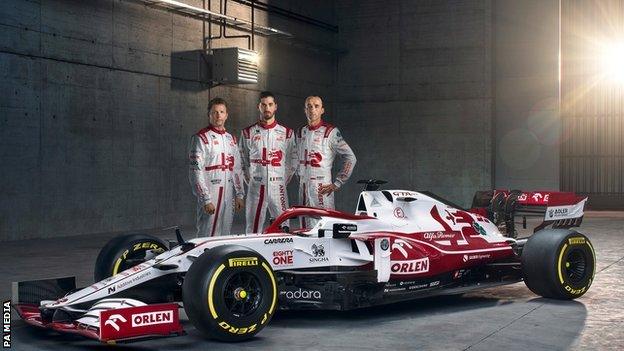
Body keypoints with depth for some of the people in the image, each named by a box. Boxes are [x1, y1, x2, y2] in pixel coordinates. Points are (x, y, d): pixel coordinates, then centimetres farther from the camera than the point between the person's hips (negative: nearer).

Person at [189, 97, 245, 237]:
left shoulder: (231, 139, 17)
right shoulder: (201, 138, -5)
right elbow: (196, 172, -11)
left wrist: (239, 195, 13)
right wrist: (206, 200, -17)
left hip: (229, 196, 7)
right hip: (210, 194, -7)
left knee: (225, 236, 10)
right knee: (208, 236, -10)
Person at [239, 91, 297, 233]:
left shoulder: (287, 133, 8)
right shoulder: (248, 133, 7)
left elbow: (293, 159, 13)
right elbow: (242, 161, 13)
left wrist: (285, 180, 6)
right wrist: (250, 180, 5)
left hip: (278, 188, 1)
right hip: (256, 188, 0)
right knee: (253, 229, 1)